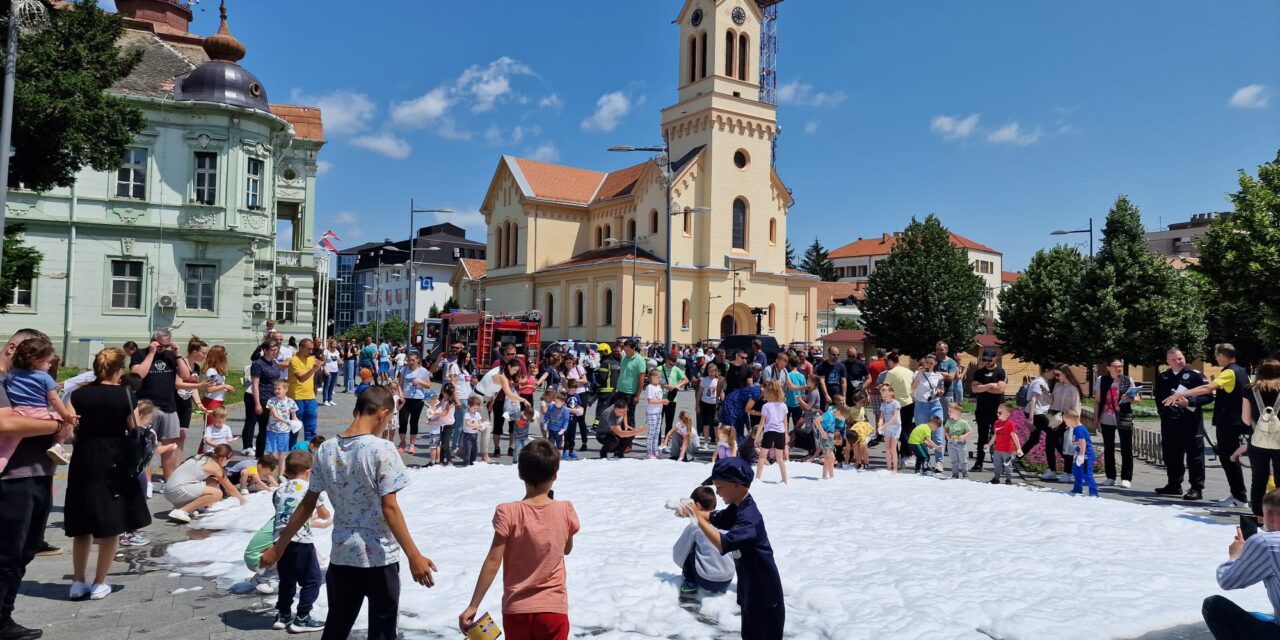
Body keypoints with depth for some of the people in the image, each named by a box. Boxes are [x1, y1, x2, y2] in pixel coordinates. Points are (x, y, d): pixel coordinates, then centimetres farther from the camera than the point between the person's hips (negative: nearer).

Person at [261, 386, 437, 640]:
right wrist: (414, 556, -17)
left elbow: (307, 505, 5)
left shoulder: (326, 450, 1)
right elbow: (389, 509, -19)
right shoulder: (382, 449, -16)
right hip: (379, 556, -5)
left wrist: (278, 548, 16)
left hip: (342, 555, 5)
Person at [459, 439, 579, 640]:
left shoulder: (507, 513, -12)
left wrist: (473, 606, -5)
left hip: (516, 609, 0)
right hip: (553, 608, 0)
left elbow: (493, 562, -12)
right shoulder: (566, 511, -8)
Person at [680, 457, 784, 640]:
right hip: (750, 589, 10)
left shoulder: (749, 517, -29)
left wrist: (697, 517, -34)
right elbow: (714, 518, 20)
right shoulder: (737, 508, 2)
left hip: (764, 592, -10)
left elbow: (723, 545, -38)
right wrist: (691, 511, 5)